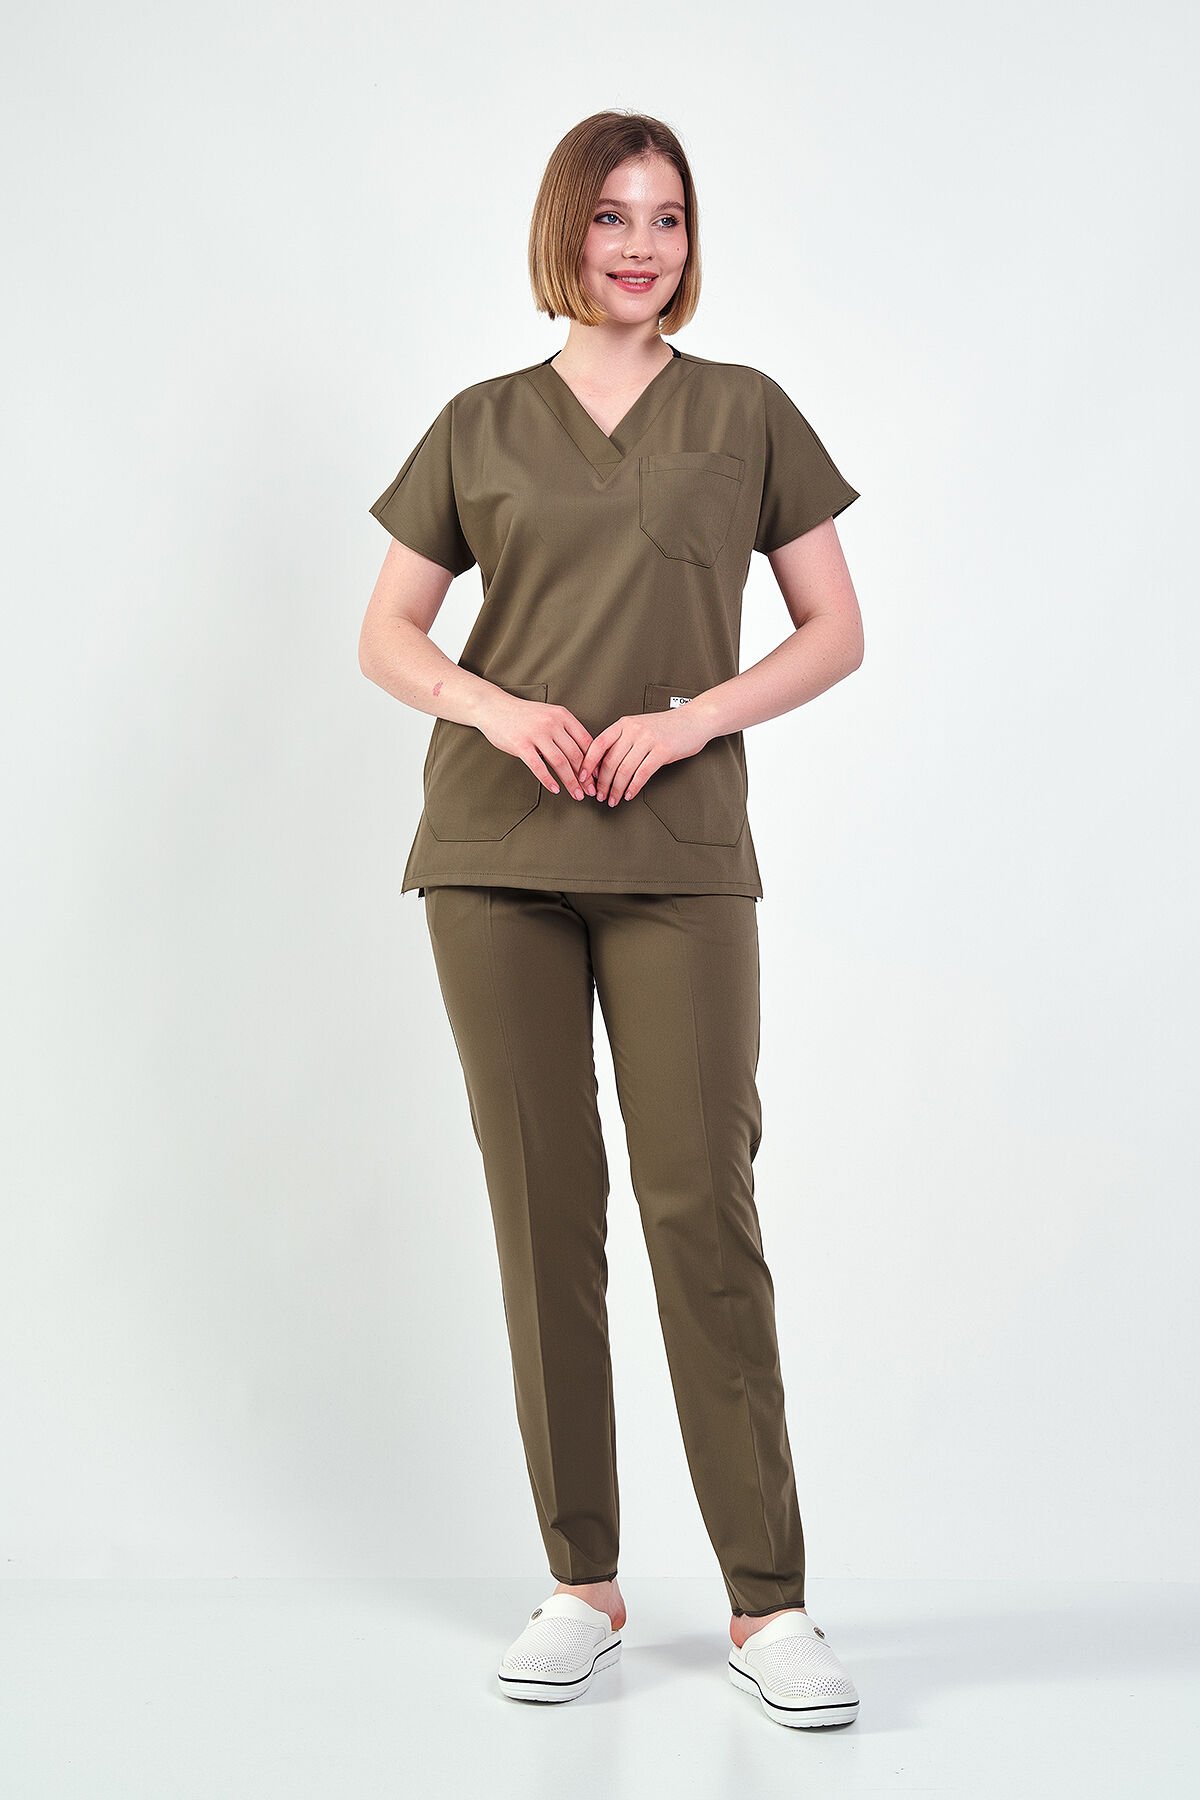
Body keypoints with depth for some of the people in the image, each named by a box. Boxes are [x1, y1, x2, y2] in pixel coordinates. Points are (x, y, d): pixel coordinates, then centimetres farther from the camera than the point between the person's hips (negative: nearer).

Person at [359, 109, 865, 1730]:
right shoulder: (481, 426, 12)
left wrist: (694, 715, -9)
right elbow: (385, 634, 13)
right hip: (496, 852, 2)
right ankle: (583, 1583, 13)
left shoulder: (747, 412, 9)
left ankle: (767, 1603, 1)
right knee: (543, 1210, 2)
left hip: (679, 856, -1)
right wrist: (493, 706, -7)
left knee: (703, 1206, -7)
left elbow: (835, 630, 8)